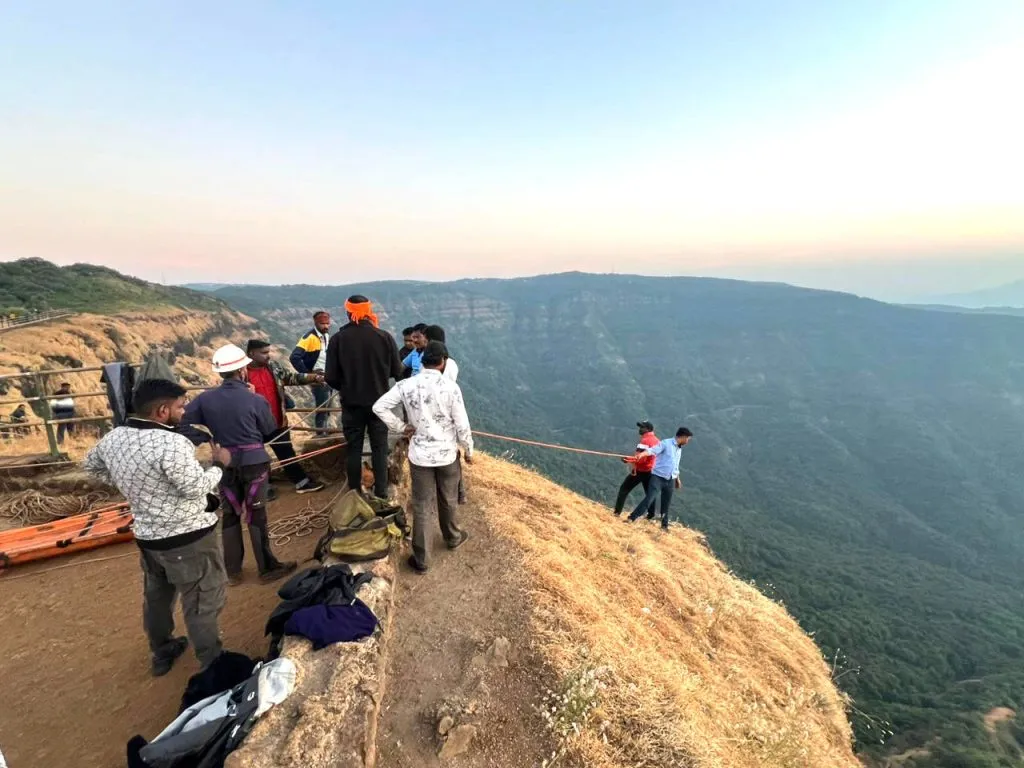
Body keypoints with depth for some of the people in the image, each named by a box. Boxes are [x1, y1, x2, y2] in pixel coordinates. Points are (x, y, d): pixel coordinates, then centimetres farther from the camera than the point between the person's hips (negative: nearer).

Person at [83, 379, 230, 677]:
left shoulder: (112, 438, -1)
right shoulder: (171, 443, -28)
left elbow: (91, 465, 19)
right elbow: (196, 488, -24)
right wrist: (219, 464, -9)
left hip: (147, 534, 8)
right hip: (187, 537, -8)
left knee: (156, 596, 25)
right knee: (201, 602, 6)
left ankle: (161, 654, 44)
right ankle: (211, 665, 19)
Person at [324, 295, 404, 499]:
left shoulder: (338, 338, -9)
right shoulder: (385, 337, -10)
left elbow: (331, 377, -7)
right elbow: (397, 372, -4)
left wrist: (344, 388, 13)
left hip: (351, 403, 0)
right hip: (379, 402, 0)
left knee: (354, 448, 12)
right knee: (379, 448, 10)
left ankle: (355, 494, 20)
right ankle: (381, 494, 13)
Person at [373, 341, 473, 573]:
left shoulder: (406, 385, -8)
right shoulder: (451, 387, -15)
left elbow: (379, 407, -8)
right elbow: (462, 425, -12)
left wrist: (402, 428, -1)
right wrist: (469, 451, 4)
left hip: (419, 455, 1)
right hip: (447, 454, -1)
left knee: (422, 507, 10)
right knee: (448, 501, 21)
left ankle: (422, 559, 18)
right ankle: (453, 538, 45)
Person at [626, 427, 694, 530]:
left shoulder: (679, 449, 16)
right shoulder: (666, 443, -9)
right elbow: (652, 450, -26)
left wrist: (677, 478, 34)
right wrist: (641, 454, -44)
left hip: (670, 480, 7)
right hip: (658, 477, -7)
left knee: (666, 504, 13)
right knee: (649, 499, -16)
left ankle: (664, 525, 29)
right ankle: (631, 518, -13)